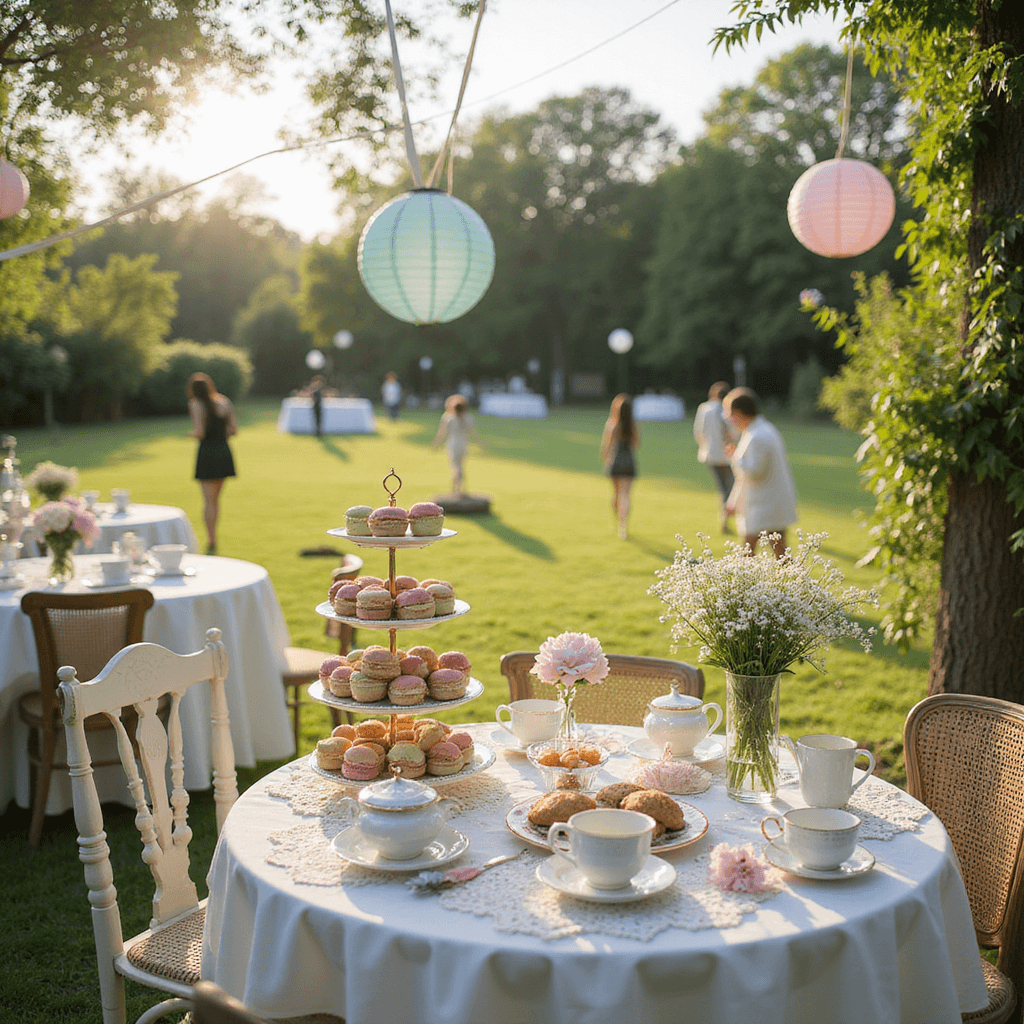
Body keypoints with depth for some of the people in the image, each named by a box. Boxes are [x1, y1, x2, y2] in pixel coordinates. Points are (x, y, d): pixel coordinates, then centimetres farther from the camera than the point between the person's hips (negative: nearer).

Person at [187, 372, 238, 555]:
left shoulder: (196, 405, -7)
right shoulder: (224, 401, 6)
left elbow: (200, 433, -15)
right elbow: (233, 430, 6)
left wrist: (194, 433, 6)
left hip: (207, 454, -5)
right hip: (224, 453, 5)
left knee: (209, 501, -1)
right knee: (215, 498, 17)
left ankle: (212, 543, -5)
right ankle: (211, 538, 24)